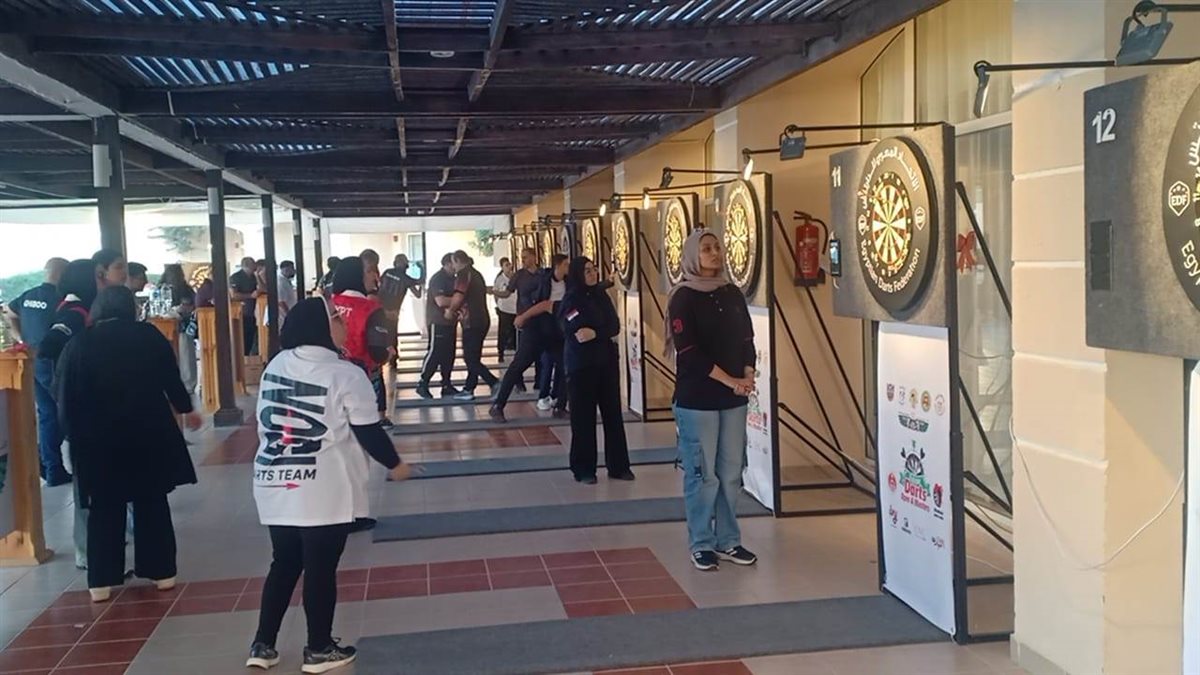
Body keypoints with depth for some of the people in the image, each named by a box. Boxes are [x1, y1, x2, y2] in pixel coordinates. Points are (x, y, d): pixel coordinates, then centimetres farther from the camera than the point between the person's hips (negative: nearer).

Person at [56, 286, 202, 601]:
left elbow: (67, 399, -3)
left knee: (104, 509, 8)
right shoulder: (149, 336, -1)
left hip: (98, 439, 0)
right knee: (152, 503, 11)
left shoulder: (78, 345, -2)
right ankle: (162, 572, 14)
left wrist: (75, 436, 7)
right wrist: (186, 409, 21)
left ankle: (101, 581, 8)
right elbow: (171, 378, 5)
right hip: (149, 433, 1)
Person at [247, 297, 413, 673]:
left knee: (283, 565, 18)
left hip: (275, 487, 6)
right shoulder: (346, 376, -11)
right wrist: (395, 465, 8)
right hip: (324, 493, -6)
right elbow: (369, 433, -7)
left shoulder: (276, 365, 6)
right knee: (320, 570, 5)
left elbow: (265, 421, 15)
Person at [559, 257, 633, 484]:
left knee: (613, 413, 6)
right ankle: (584, 469, 8)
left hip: (607, 361, 5)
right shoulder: (571, 300, -6)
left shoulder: (601, 295, 11)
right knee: (584, 417, 0)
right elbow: (577, 332, -17)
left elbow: (615, 326, 0)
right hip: (581, 365, -5)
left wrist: (595, 334, -14)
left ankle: (618, 466, 14)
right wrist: (606, 335, -15)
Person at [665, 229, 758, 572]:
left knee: (731, 472, 9)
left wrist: (748, 376, -7)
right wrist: (731, 381, -15)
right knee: (702, 473, 0)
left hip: (733, 399, 5)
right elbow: (688, 352, -14)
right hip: (697, 400, -5)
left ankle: (727, 541, 20)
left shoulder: (732, 294, 10)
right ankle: (701, 544, 13)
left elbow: (746, 340, 11)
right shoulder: (683, 298, -7)